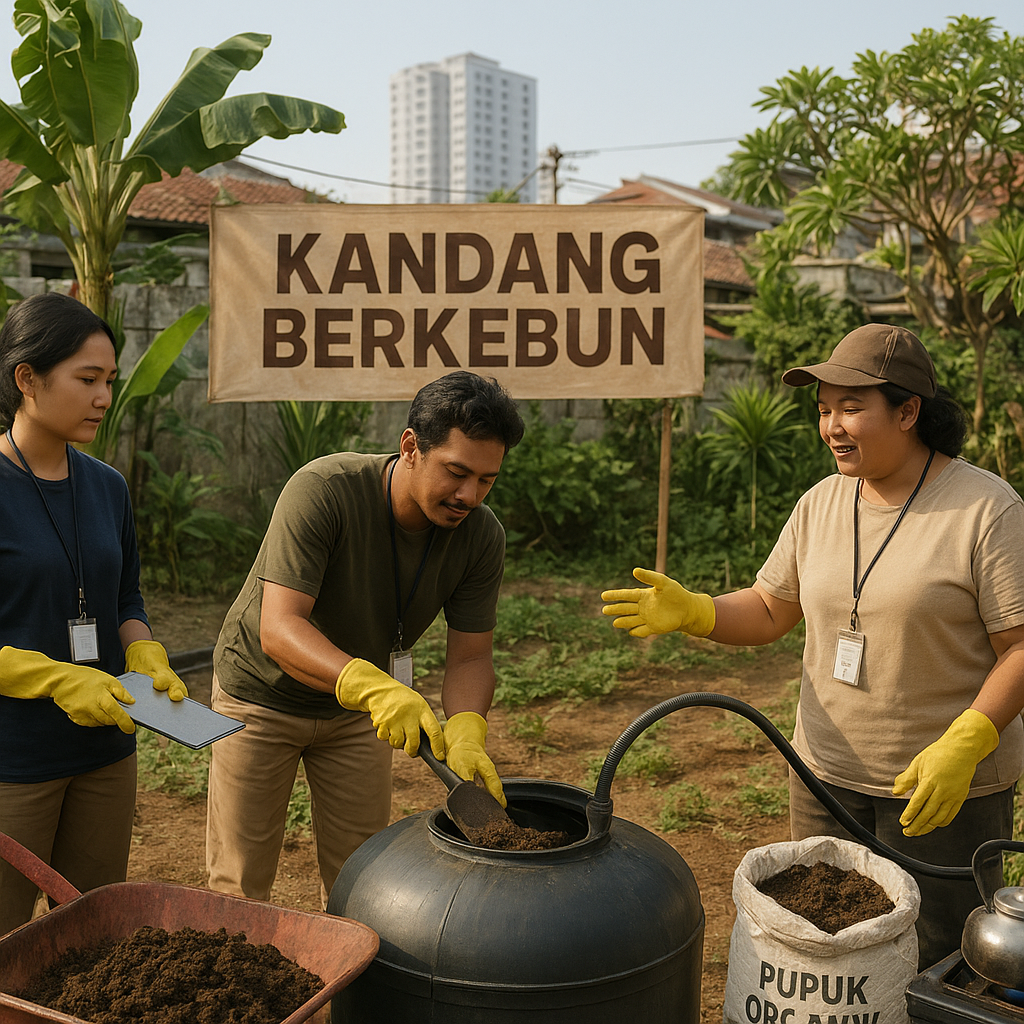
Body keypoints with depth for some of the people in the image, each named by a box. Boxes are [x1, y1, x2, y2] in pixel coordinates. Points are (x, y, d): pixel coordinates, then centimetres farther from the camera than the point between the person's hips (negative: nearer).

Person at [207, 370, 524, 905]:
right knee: (238, 887, 5)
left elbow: (470, 656, -15)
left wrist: (466, 732, -36)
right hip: (262, 696, -3)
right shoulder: (323, 490, -32)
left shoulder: (482, 536, -18)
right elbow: (279, 629, -38)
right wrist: (374, 685, -54)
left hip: (359, 706, 4)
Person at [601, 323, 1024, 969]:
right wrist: (689, 612, -10)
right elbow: (769, 612, 8)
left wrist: (963, 746, -26)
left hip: (950, 788, -5)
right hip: (829, 772, 5)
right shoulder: (821, 504, 4)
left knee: (935, 976, 7)